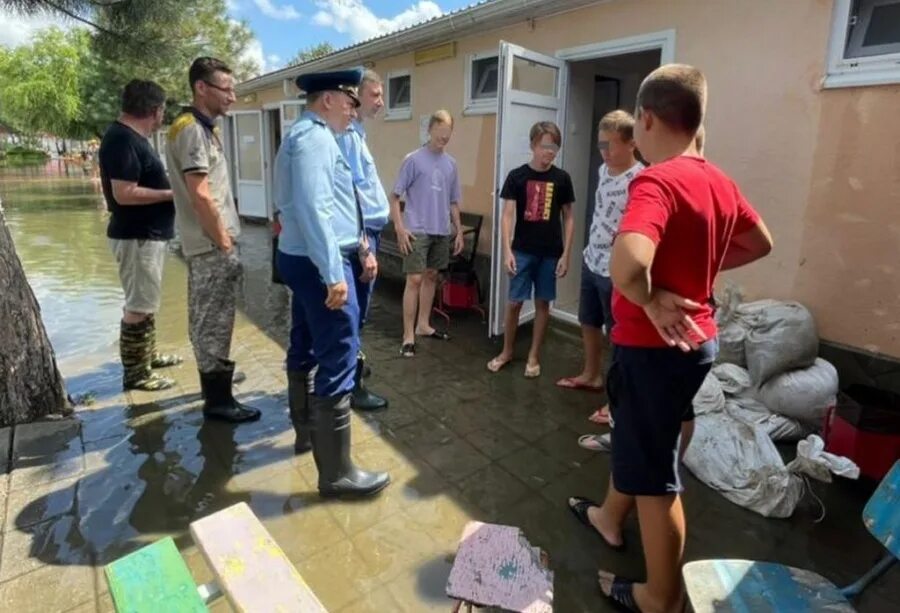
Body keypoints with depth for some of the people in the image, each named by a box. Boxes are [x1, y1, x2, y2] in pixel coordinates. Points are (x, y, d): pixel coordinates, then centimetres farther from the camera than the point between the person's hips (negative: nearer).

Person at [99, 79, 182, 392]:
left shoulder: (131, 136, 12)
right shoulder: (123, 140, -19)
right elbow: (124, 193, -25)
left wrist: (167, 188, 11)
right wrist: (170, 194, -18)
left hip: (147, 233, 11)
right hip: (137, 236, -11)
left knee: (146, 302, 20)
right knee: (138, 306, -3)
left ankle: (148, 355, 35)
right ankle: (135, 373, 7)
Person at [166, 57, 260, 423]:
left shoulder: (205, 128, 15)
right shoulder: (192, 129, -15)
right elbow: (200, 195, -22)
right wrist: (223, 241, -15)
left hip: (213, 244, 10)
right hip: (212, 245, -10)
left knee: (210, 319, 19)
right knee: (214, 321, -2)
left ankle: (216, 377, 35)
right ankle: (217, 399, 9)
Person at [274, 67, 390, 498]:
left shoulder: (306, 136, 18)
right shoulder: (315, 138, -15)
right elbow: (314, 209, -25)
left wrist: (355, 240, 24)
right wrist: (333, 273, -28)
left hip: (303, 259, 11)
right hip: (320, 263, -11)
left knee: (306, 351, 19)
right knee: (337, 362, -8)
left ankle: (307, 431, 37)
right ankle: (336, 472, 1)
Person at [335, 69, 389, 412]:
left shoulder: (356, 131, 15)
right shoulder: (348, 134, -15)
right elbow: (350, 195, -22)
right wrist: (365, 249, -23)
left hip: (367, 231, 10)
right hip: (360, 234, -10)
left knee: (357, 310, 21)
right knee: (355, 312, 0)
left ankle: (350, 364, 39)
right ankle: (353, 387, 14)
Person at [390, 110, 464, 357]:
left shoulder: (451, 163, 10)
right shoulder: (414, 159, -5)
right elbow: (395, 196, -5)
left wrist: (459, 230, 13)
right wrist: (400, 228, -14)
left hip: (442, 231, 6)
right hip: (417, 231, -6)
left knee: (431, 276, 13)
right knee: (414, 280, -8)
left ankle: (423, 325, 27)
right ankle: (408, 335, -2)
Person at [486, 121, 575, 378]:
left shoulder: (562, 178, 2)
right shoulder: (517, 176, -2)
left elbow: (568, 218, 5)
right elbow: (507, 215, -4)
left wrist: (566, 254, -1)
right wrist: (507, 250, -13)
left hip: (551, 253, 2)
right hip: (522, 251, -1)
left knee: (542, 303, 8)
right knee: (515, 302, 3)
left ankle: (534, 356, 21)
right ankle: (507, 351, 22)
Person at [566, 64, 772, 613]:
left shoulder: (656, 181, -23)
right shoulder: (718, 180, 4)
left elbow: (627, 265, -41)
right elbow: (760, 243, 19)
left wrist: (651, 301, -21)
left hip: (658, 346, -9)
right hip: (693, 336, 9)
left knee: (656, 469, 7)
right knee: (635, 435, 27)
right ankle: (609, 518, 51)